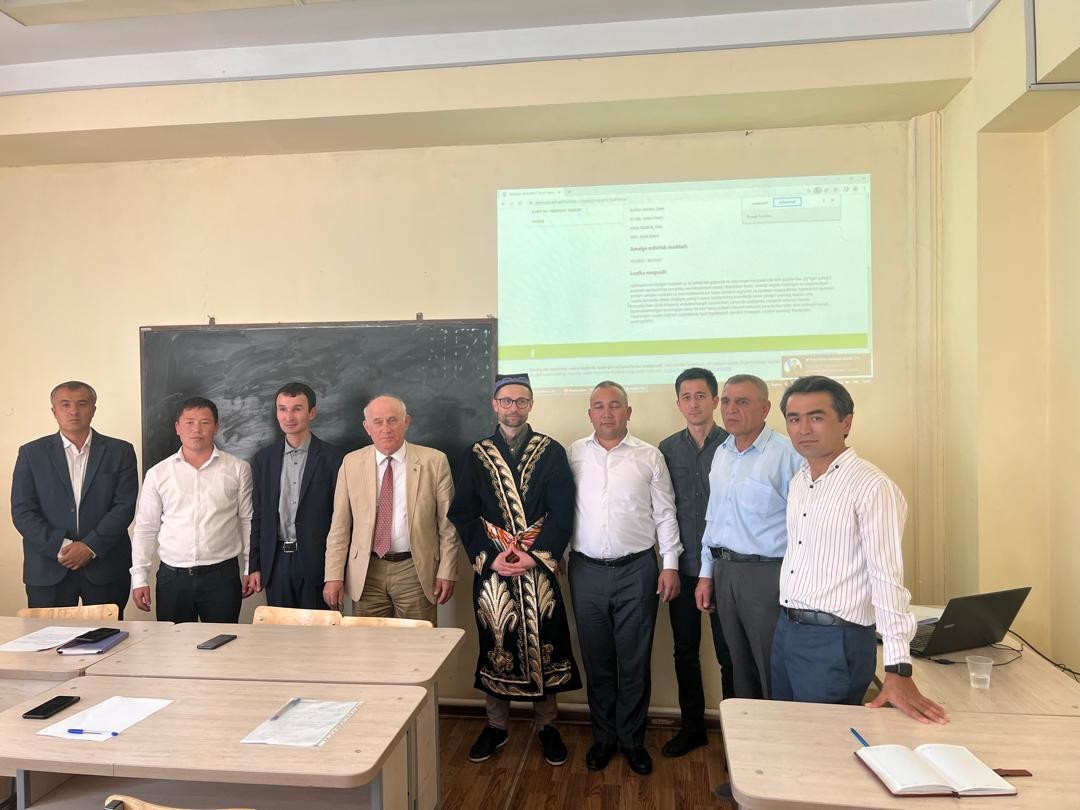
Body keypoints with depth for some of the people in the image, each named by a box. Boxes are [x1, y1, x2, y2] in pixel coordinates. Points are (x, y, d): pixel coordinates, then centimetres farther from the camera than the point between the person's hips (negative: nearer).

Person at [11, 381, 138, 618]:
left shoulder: (120, 452, 5)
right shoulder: (31, 453, 7)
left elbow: (124, 506, -2)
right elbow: (22, 511, 0)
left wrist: (90, 547, -12)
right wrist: (60, 546, -11)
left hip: (106, 567, 0)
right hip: (48, 570, 1)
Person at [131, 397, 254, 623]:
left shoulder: (238, 469, 1)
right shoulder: (158, 474, 5)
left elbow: (248, 521, 4)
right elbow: (145, 529, 8)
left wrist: (249, 570, 3)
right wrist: (139, 578, 4)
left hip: (222, 576, -1)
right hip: (172, 577, 1)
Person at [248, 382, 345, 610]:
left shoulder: (334, 458, -6)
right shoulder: (263, 458, 7)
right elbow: (257, 515, 10)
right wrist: (254, 566, 7)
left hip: (317, 563, -3)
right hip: (276, 563, 3)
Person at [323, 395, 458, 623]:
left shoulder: (434, 461, -3)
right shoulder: (351, 463, 3)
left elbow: (448, 523, -1)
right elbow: (339, 526, 4)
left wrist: (447, 572, -3)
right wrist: (334, 576, -1)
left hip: (415, 571, -1)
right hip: (366, 572, 2)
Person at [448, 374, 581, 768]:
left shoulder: (552, 452, 2)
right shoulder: (476, 455, 5)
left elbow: (562, 513, -3)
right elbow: (462, 514, 1)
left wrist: (535, 556, -13)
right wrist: (490, 557, -10)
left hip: (540, 567, -1)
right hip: (492, 568, 1)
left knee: (543, 645, 5)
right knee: (494, 643, 8)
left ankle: (546, 725, 25)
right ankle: (496, 726, 27)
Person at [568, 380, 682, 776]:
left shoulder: (649, 456, 0)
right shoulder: (574, 454, 2)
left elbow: (665, 513, 3)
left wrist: (670, 564, 0)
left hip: (637, 570, -1)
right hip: (586, 570, 1)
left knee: (634, 661, 9)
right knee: (596, 660, 13)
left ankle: (632, 739, 27)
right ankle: (603, 737, 30)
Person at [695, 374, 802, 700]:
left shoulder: (787, 454, -13)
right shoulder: (722, 454, 10)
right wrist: (706, 574, 15)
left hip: (768, 575, -7)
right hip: (724, 572, 7)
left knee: (775, 677, 5)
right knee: (740, 669, 19)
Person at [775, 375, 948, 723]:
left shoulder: (871, 487, -17)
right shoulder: (798, 482, 8)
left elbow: (887, 577, -22)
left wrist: (898, 670, -25)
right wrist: (787, 623, 15)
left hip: (833, 641, -8)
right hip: (785, 630, 8)